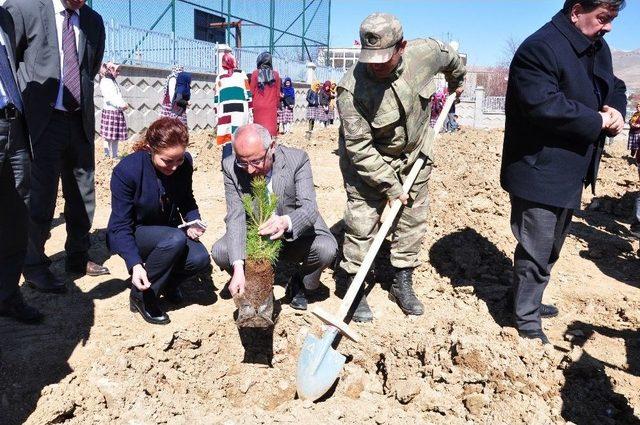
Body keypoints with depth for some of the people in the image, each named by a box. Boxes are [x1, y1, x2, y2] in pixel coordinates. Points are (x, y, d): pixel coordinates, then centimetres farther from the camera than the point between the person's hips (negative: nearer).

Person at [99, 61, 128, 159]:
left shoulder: (114, 82, 21)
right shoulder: (105, 81, -7)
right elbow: (108, 98, -17)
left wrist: (123, 104, 4)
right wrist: (121, 105, -19)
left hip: (118, 111, 9)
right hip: (109, 111, -9)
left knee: (116, 136, 10)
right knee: (108, 136, -6)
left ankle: (115, 154, 16)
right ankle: (108, 155, -1)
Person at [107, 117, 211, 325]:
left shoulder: (185, 163, -13)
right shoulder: (127, 170, -26)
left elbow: (187, 201, 5)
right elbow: (120, 226, -22)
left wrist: (193, 222, -16)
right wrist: (135, 265, -35)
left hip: (167, 230, 4)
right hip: (131, 235, -4)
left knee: (200, 258, -25)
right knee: (176, 239, -35)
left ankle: (166, 281, 11)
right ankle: (141, 296, -11)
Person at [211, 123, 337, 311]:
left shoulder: (297, 159, -23)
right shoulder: (231, 167, -17)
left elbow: (309, 208, -32)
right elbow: (236, 218, -22)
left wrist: (286, 222, -57)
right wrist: (238, 268, -35)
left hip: (297, 237, -1)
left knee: (326, 249, -30)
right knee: (220, 252, -23)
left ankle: (299, 286, 5)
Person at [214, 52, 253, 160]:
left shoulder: (219, 77, 14)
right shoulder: (242, 74, 11)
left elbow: (216, 99, 13)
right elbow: (248, 95, 8)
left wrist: (217, 116, 17)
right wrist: (251, 114, 11)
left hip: (225, 113, 1)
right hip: (241, 112, -1)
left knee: (227, 141, -1)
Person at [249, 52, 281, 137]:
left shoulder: (255, 73, -2)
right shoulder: (275, 74, 2)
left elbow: (252, 91, 2)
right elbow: (278, 93, 6)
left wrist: (252, 105, 13)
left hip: (258, 106, 0)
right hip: (271, 107, 1)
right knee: (271, 129, 1)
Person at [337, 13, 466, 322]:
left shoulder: (426, 53, -19)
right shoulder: (352, 88, -31)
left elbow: (450, 59, 8)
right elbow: (359, 147, -26)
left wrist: (457, 81, 28)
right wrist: (390, 185, -23)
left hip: (413, 155, 5)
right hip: (367, 159, -4)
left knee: (413, 220, 9)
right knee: (361, 224, -5)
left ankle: (403, 283, 25)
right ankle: (355, 290, 11)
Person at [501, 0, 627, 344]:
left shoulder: (598, 48, 12)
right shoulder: (539, 48, -19)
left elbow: (614, 87, 23)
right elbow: (543, 106, -30)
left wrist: (615, 110, -2)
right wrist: (597, 121, -18)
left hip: (570, 171, 10)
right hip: (539, 171, -10)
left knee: (551, 247, 21)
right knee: (536, 248, -1)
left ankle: (530, 300, 38)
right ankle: (526, 319, 16)